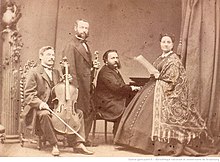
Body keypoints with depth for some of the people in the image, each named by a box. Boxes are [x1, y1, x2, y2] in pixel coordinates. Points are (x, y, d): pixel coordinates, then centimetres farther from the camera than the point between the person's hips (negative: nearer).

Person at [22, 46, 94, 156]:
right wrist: (41, 103, -28)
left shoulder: (56, 73, 18)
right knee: (44, 114, -40)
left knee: (78, 112, -4)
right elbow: (28, 95, -11)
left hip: (55, 108, 7)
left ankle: (78, 144, -6)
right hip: (38, 109, -7)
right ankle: (54, 145, -28)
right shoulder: (34, 72, -4)